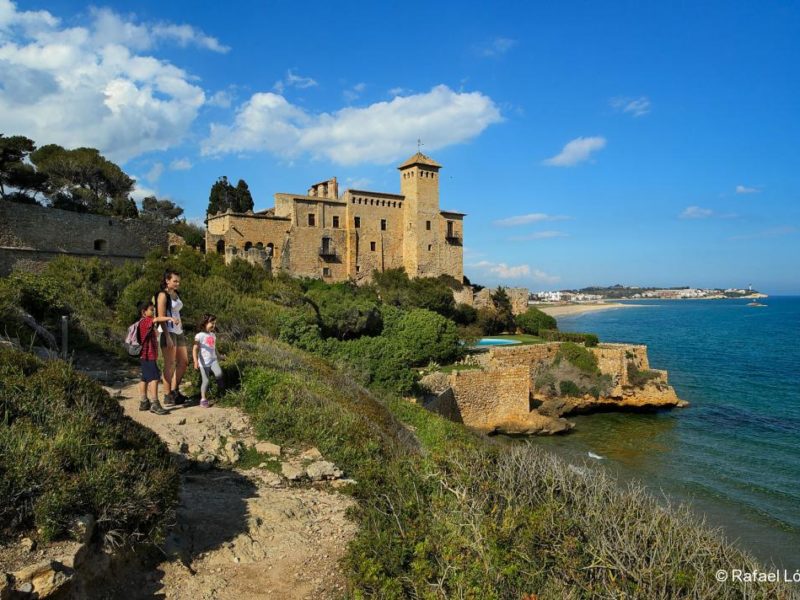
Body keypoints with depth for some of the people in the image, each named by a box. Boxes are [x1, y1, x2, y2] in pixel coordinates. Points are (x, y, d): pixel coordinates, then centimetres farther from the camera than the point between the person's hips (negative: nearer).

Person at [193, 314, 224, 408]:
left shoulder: (213, 335, 10)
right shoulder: (199, 336, -8)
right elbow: (195, 349, -12)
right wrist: (196, 361, -21)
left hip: (213, 360, 4)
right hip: (204, 362, -4)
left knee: (219, 374, -21)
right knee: (206, 381, -2)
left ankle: (222, 389, 1)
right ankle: (203, 399, 12)